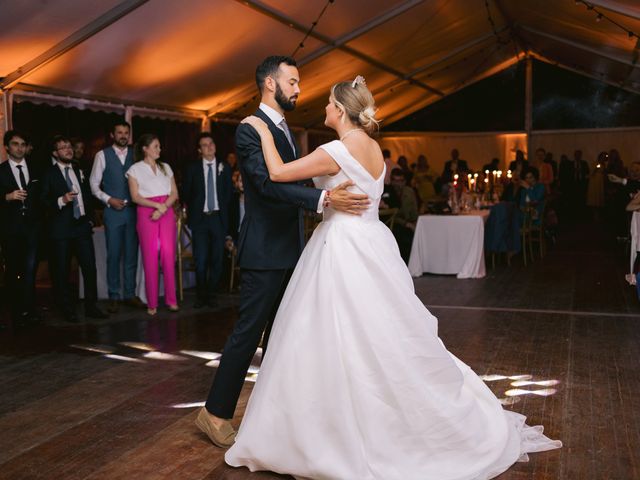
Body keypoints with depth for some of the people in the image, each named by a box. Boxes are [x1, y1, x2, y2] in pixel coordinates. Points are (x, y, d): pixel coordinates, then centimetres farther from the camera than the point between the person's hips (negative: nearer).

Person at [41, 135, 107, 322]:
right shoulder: (49, 174, -2)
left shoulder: (79, 171, 15)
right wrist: (61, 200, -22)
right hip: (61, 229, -4)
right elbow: (44, 201, -7)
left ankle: (91, 307, 13)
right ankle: (68, 310, 15)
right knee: (62, 272, 3)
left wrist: (90, 218, 13)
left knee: (90, 267, 2)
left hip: (82, 226, 4)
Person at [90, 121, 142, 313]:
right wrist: (109, 199, -10)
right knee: (113, 255, 2)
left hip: (133, 210, 2)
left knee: (131, 254, 7)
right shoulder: (103, 155, 1)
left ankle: (130, 294, 17)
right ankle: (114, 296, 12)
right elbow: (94, 184, 2)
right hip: (113, 210, -2)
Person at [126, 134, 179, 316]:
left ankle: (171, 299, 3)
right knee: (150, 257, -4)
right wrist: (158, 205, -15)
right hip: (146, 213, -3)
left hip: (167, 212, 3)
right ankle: (152, 303, 2)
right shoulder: (135, 169, 4)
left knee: (169, 254, -4)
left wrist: (164, 207, -9)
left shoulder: (166, 167, 15)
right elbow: (135, 197, -4)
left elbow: (174, 193, 9)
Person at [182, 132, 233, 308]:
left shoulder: (224, 168, 6)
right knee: (200, 260, -4)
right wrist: (193, 212, 9)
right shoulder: (192, 169, 4)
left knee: (217, 259, 4)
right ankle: (201, 295, 11)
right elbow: (186, 194, 11)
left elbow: (229, 194, 8)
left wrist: (225, 214, 2)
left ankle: (211, 294, 17)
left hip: (218, 218, 1)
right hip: (200, 219, -1)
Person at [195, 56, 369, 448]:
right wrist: (324, 199, -36)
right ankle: (215, 413, 8)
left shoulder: (284, 129, 15)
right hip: (265, 251, -9)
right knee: (249, 331, -4)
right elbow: (269, 183, -27)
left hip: (290, 250, 9)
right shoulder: (250, 130, -14)